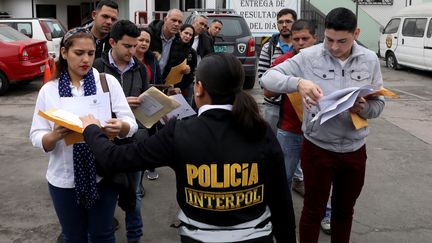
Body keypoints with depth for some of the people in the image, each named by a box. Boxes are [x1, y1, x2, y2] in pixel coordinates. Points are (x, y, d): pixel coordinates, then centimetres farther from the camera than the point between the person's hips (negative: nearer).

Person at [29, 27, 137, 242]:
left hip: (103, 175, -1)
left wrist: (120, 127, -31)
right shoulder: (48, 90, -1)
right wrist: (55, 136, -25)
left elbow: (131, 124, -8)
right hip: (64, 178, 1)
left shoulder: (108, 81, -5)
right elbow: (37, 138, -4)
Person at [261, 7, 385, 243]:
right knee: (313, 210, 12)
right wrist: (298, 82, -32)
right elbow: (268, 78, -13)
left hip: (355, 150, 3)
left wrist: (364, 108, -20)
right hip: (317, 148, -3)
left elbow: (378, 103, 3)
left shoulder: (370, 60, -2)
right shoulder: (309, 56, -11)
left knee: (345, 209, 21)